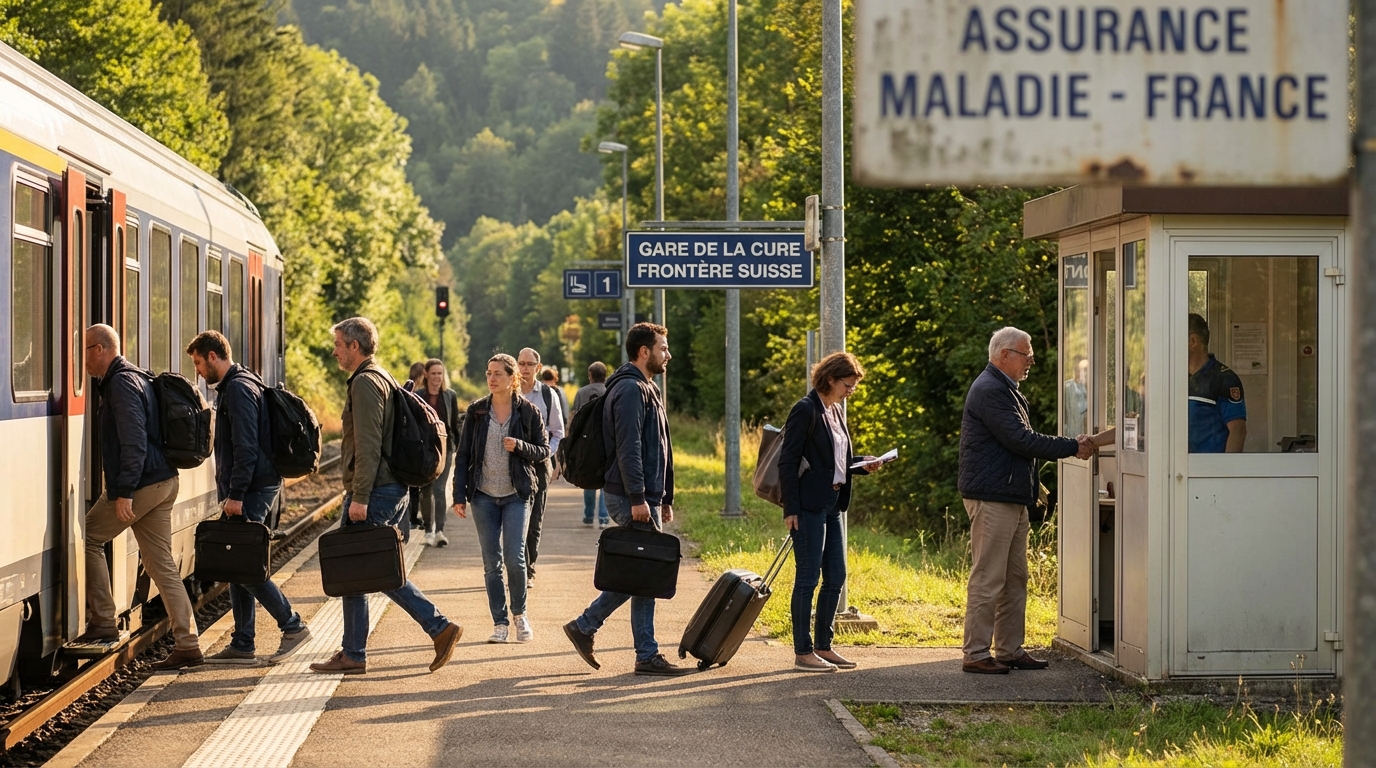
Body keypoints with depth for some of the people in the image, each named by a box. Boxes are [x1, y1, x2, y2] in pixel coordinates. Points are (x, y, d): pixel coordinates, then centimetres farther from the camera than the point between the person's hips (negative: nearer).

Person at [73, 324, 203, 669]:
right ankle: (188, 645, 5)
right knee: (162, 564, 8)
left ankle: (102, 623, 4)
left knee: (89, 539, 3)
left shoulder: (122, 383, -14)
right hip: (163, 484, 9)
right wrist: (125, 488, 23)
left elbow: (134, 443, -22)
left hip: (142, 485, -9)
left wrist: (124, 492, -23)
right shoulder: (132, 379, 18)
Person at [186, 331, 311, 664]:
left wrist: (236, 494, -22)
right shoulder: (233, 387, 19)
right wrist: (232, 493, 22)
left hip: (253, 489, -10)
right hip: (254, 489, 10)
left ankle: (292, 625, -2)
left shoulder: (238, 389, -14)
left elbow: (246, 448, -22)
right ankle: (242, 645, 11)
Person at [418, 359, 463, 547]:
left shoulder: (450, 396, 4)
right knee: (426, 491, 7)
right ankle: (429, 530, 18)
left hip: (444, 448, -1)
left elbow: (456, 423, 9)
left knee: (440, 489, -11)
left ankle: (439, 530, -15)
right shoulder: (417, 396, 1)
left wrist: (458, 447, 5)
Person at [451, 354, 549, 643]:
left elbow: (543, 451, 4)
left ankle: (520, 614, 12)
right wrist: (459, 495, -1)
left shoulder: (528, 411, -1)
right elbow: (463, 455, 5)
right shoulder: (477, 412, 3)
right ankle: (500, 623, 10)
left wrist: (519, 446, -16)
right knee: (491, 563, 2)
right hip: (484, 496, 2)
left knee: (515, 557, -10)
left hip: (517, 495, -2)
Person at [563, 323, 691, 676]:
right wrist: (637, 499, -24)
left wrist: (664, 498, 23)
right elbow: (628, 448, -21)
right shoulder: (631, 389, -13)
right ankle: (647, 655, 0)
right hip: (634, 499, -10)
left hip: (647, 497, 10)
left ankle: (585, 626, 15)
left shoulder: (647, 390, 21)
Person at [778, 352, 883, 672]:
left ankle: (824, 646, 19)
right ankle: (802, 652, 0)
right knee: (808, 578, -5)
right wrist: (791, 509, -18)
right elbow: (788, 462, -14)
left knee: (835, 577, 10)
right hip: (809, 507, -9)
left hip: (832, 506, 9)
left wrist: (862, 464, 4)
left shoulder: (835, 412, 15)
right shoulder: (806, 411, -12)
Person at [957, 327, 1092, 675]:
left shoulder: (1006, 390, 20)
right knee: (988, 580, -8)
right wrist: (1072, 447, -12)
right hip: (991, 499, -11)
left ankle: (1011, 650, 19)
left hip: (1013, 499, 11)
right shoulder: (990, 391, -14)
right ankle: (976, 654, -4)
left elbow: (1021, 440, 22)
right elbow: (1021, 439, -19)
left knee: (1014, 580, 13)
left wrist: (1071, 445, 10)